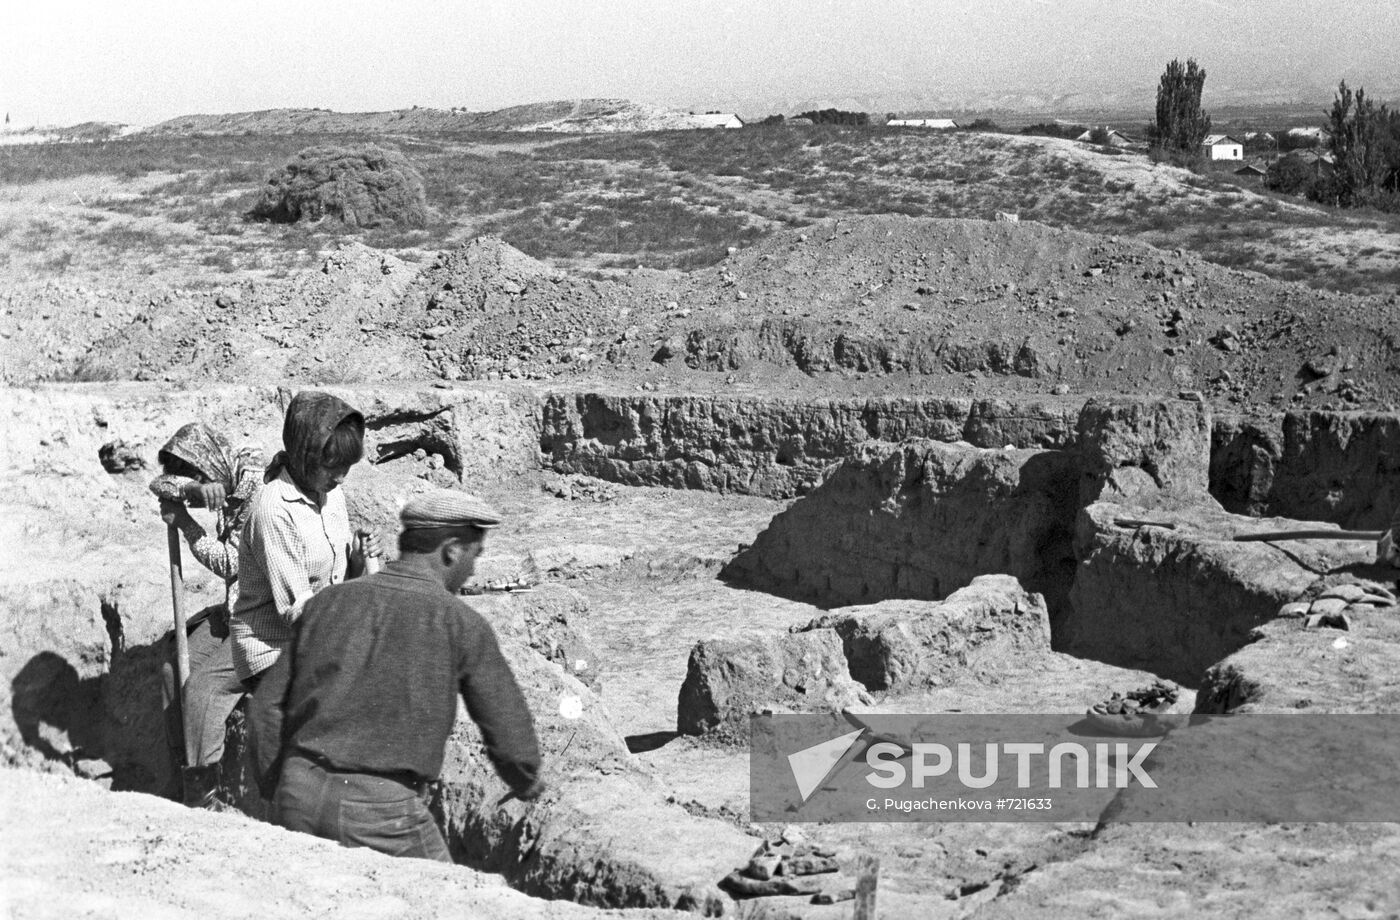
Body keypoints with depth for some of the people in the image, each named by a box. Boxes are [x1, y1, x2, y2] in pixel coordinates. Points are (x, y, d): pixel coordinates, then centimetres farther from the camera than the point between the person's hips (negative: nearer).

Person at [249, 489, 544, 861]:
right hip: (382, 807, -5)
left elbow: (269, 704, 11)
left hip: (300, 793, 5)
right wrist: (527, 782, 24)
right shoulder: (460, 623, -2)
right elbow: (508, 729, 3)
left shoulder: (328, 601, 10)